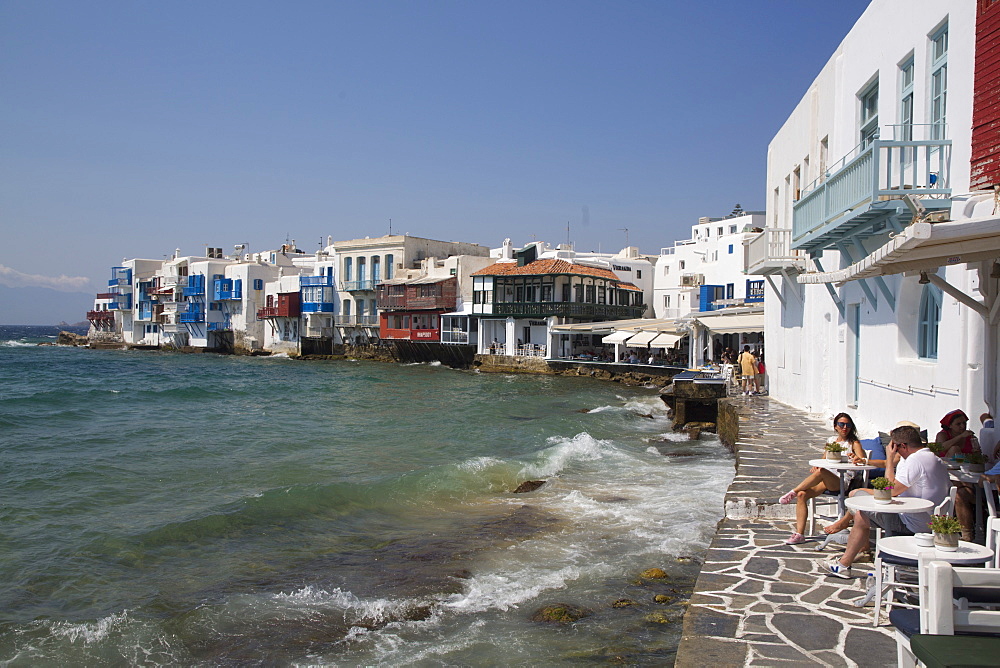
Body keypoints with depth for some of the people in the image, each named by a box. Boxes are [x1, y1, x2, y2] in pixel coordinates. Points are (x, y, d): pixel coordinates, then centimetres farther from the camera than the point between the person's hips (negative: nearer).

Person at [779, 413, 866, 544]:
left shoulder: (854, 443, 8)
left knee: (821, 472, -37)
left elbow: (863, 460, -8)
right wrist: (816, 466, 2)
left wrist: (856, 459, -32)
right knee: (802, 494, -21)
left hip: (842, 482, -5)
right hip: (826, 481, 5)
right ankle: (799, 534, -19)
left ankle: (793, 492, -21)